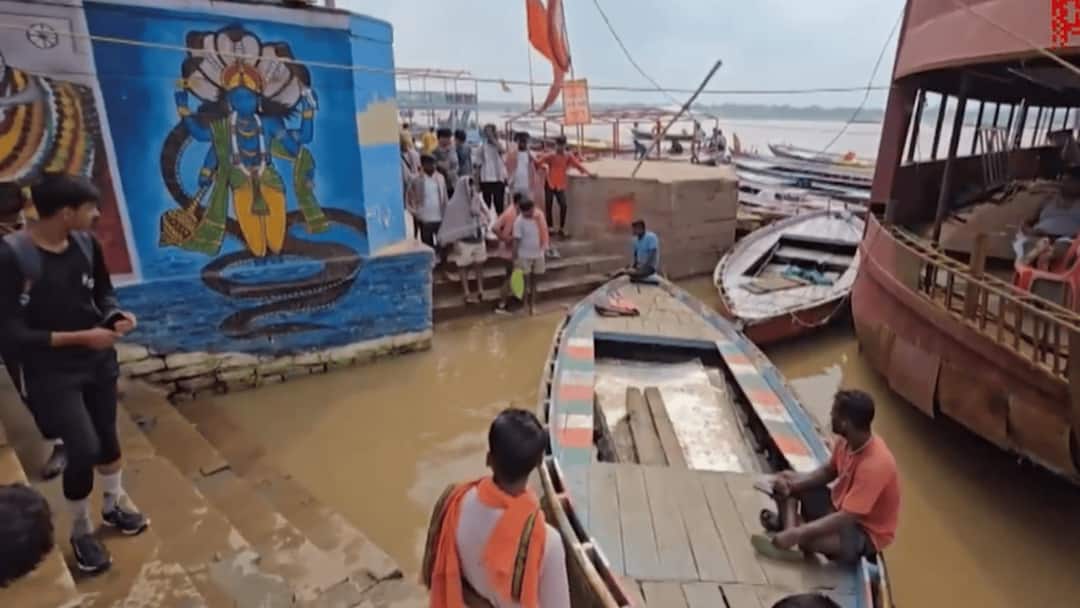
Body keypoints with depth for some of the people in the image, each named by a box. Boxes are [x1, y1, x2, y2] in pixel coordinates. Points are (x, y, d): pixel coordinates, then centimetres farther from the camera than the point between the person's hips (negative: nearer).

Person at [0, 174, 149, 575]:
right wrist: (79, 337, -24)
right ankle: (81, 532, 21)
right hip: (51, 372, -5)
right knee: (84, 449, -7)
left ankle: (114, 504, 44)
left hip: (98, 360, 5)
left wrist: (116, 316, -11)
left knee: (107, 435, 19)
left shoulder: (86, 244, -7)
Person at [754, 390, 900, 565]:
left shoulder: (874, 466, -34)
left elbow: (845, 519, -36)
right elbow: (828, 472, 10)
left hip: (865, 533, -9)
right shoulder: (847, 441, -9)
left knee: (806, 539, -39)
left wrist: (797, 534, -40)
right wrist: (796, 481, -10)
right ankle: (786, 524, -18)